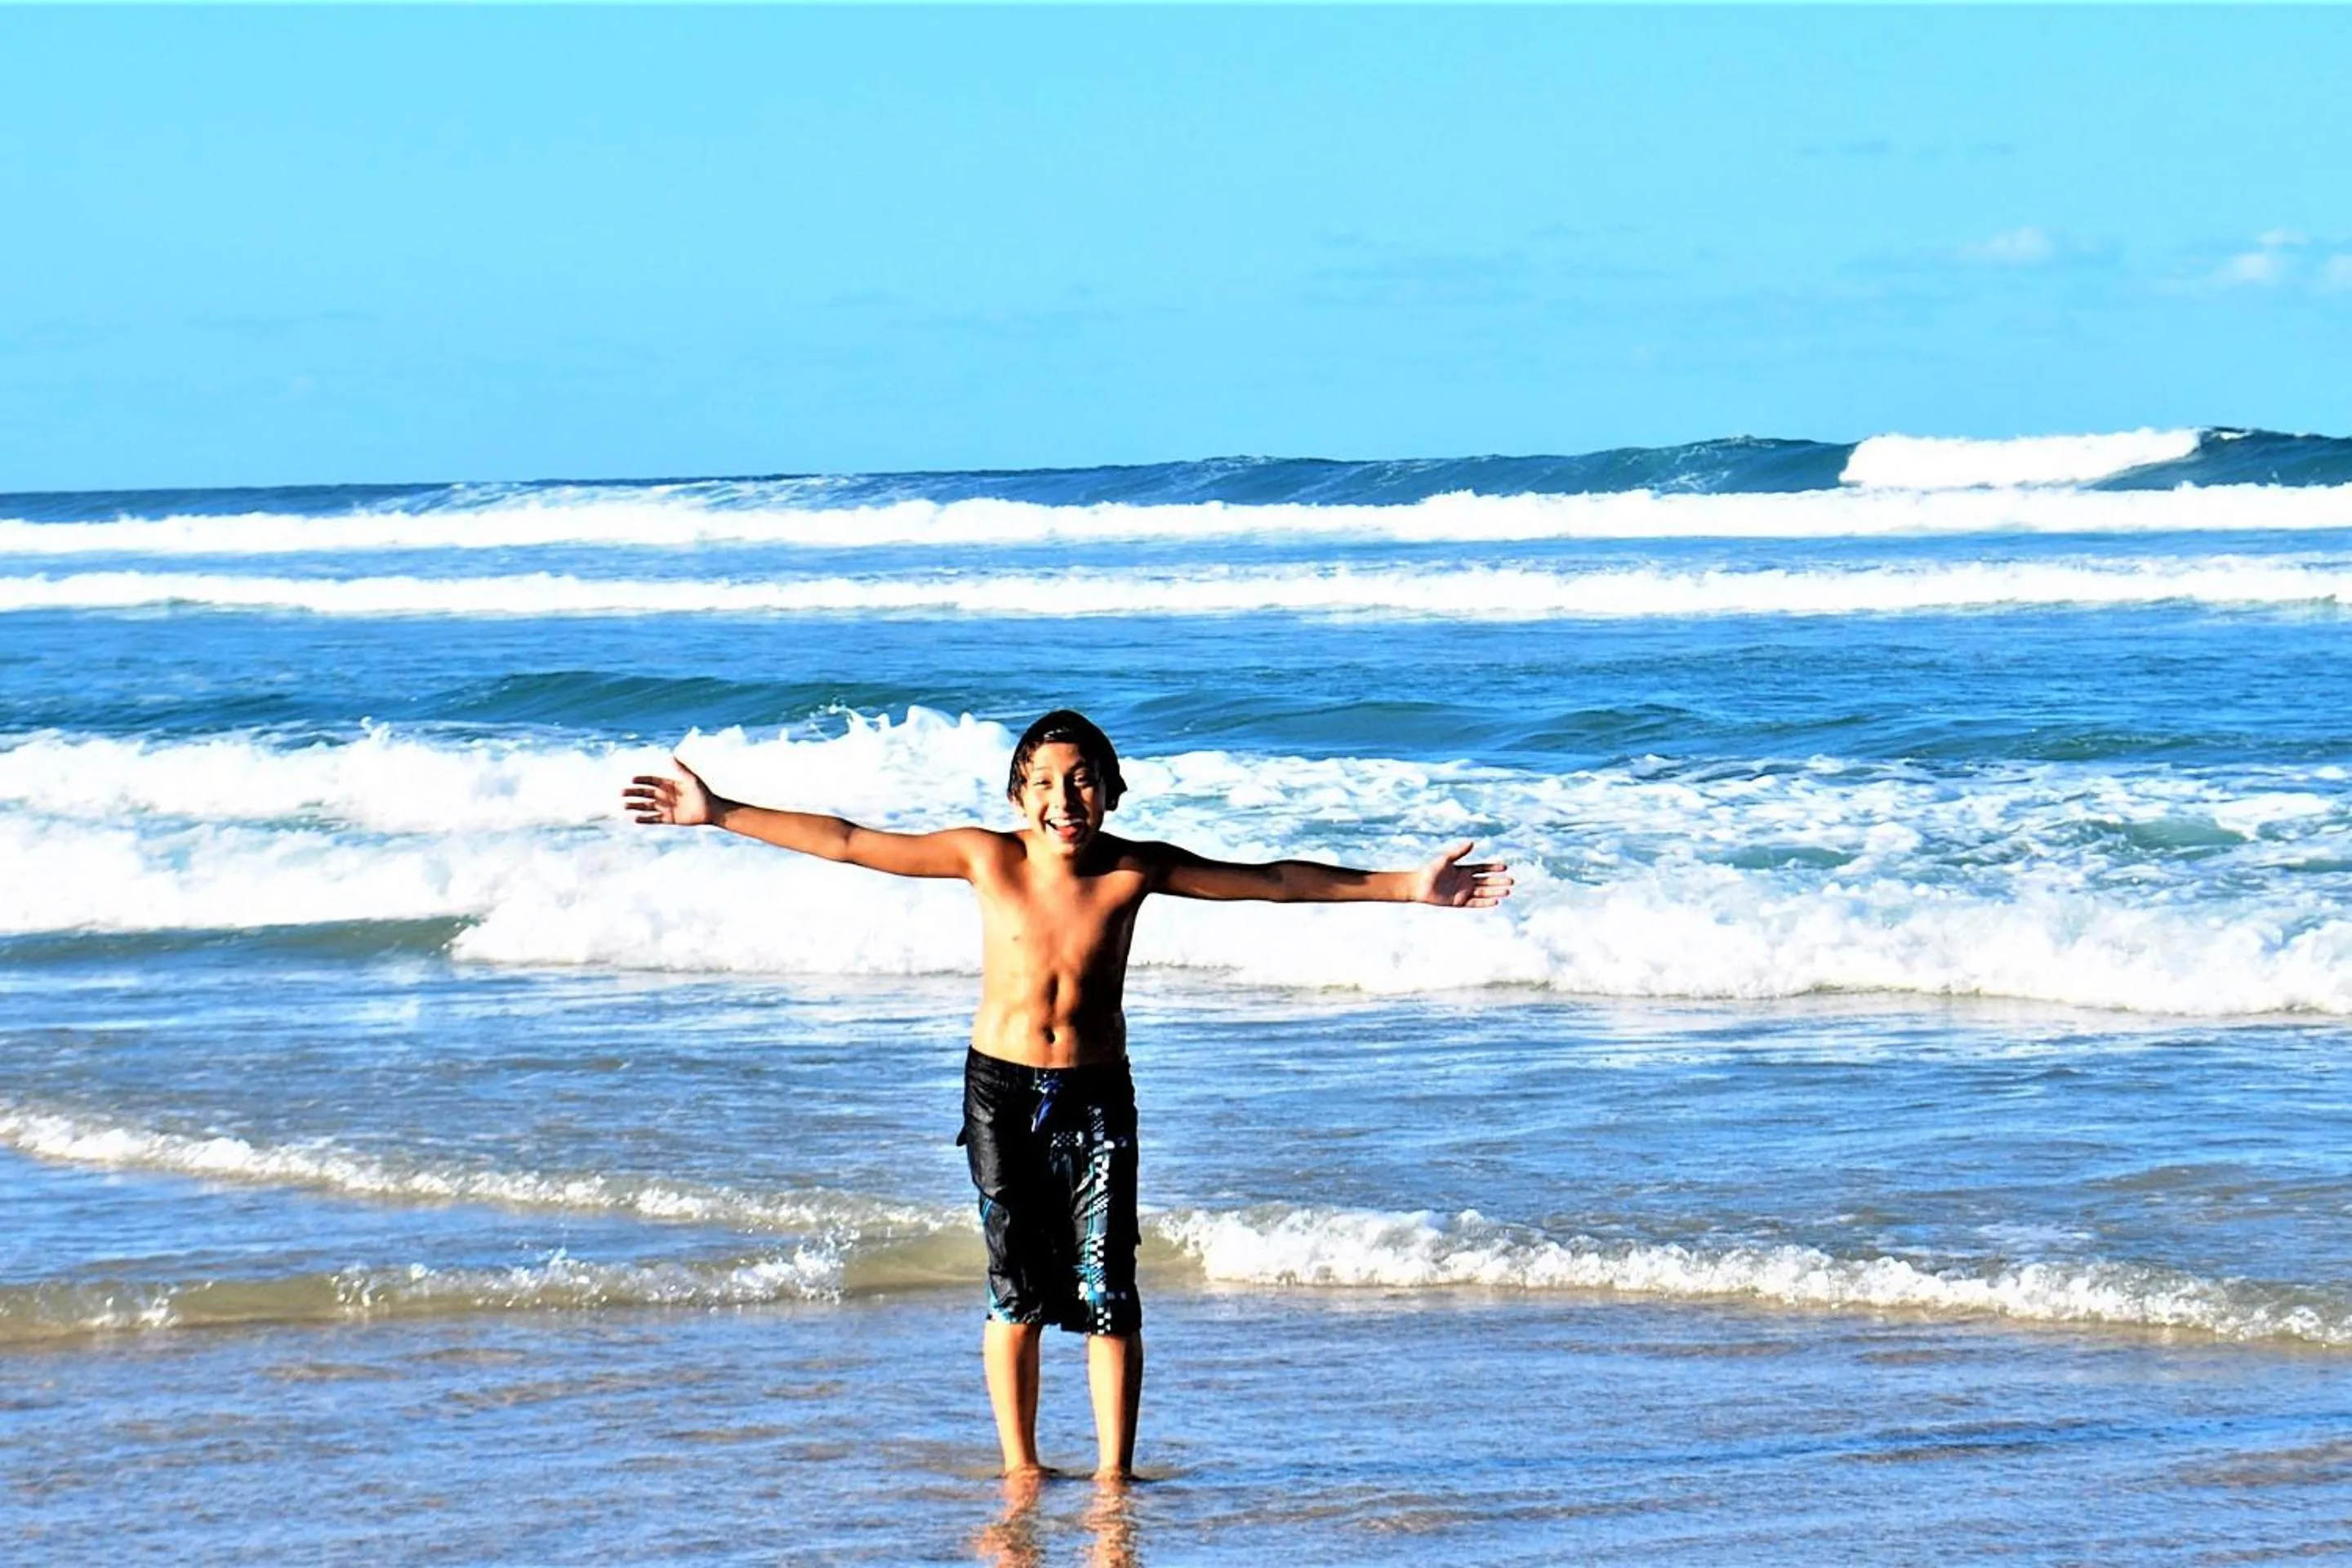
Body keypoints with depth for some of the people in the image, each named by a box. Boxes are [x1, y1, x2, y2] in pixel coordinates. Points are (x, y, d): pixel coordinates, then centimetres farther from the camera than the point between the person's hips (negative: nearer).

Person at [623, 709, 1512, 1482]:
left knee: (1106, 1291, -5)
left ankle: (1113, 1475, 3)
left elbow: (1273, 883, -3)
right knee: (1017, 1291, 3)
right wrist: (720, 815, -8)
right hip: (1003, 1093, 0)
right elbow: (848, 844, -6)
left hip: (1096, 1098, 0)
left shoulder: (1134, 871, -6)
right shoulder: (987, 860, -7)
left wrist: (1404, 889, -6)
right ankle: (1020, 1474, 14)